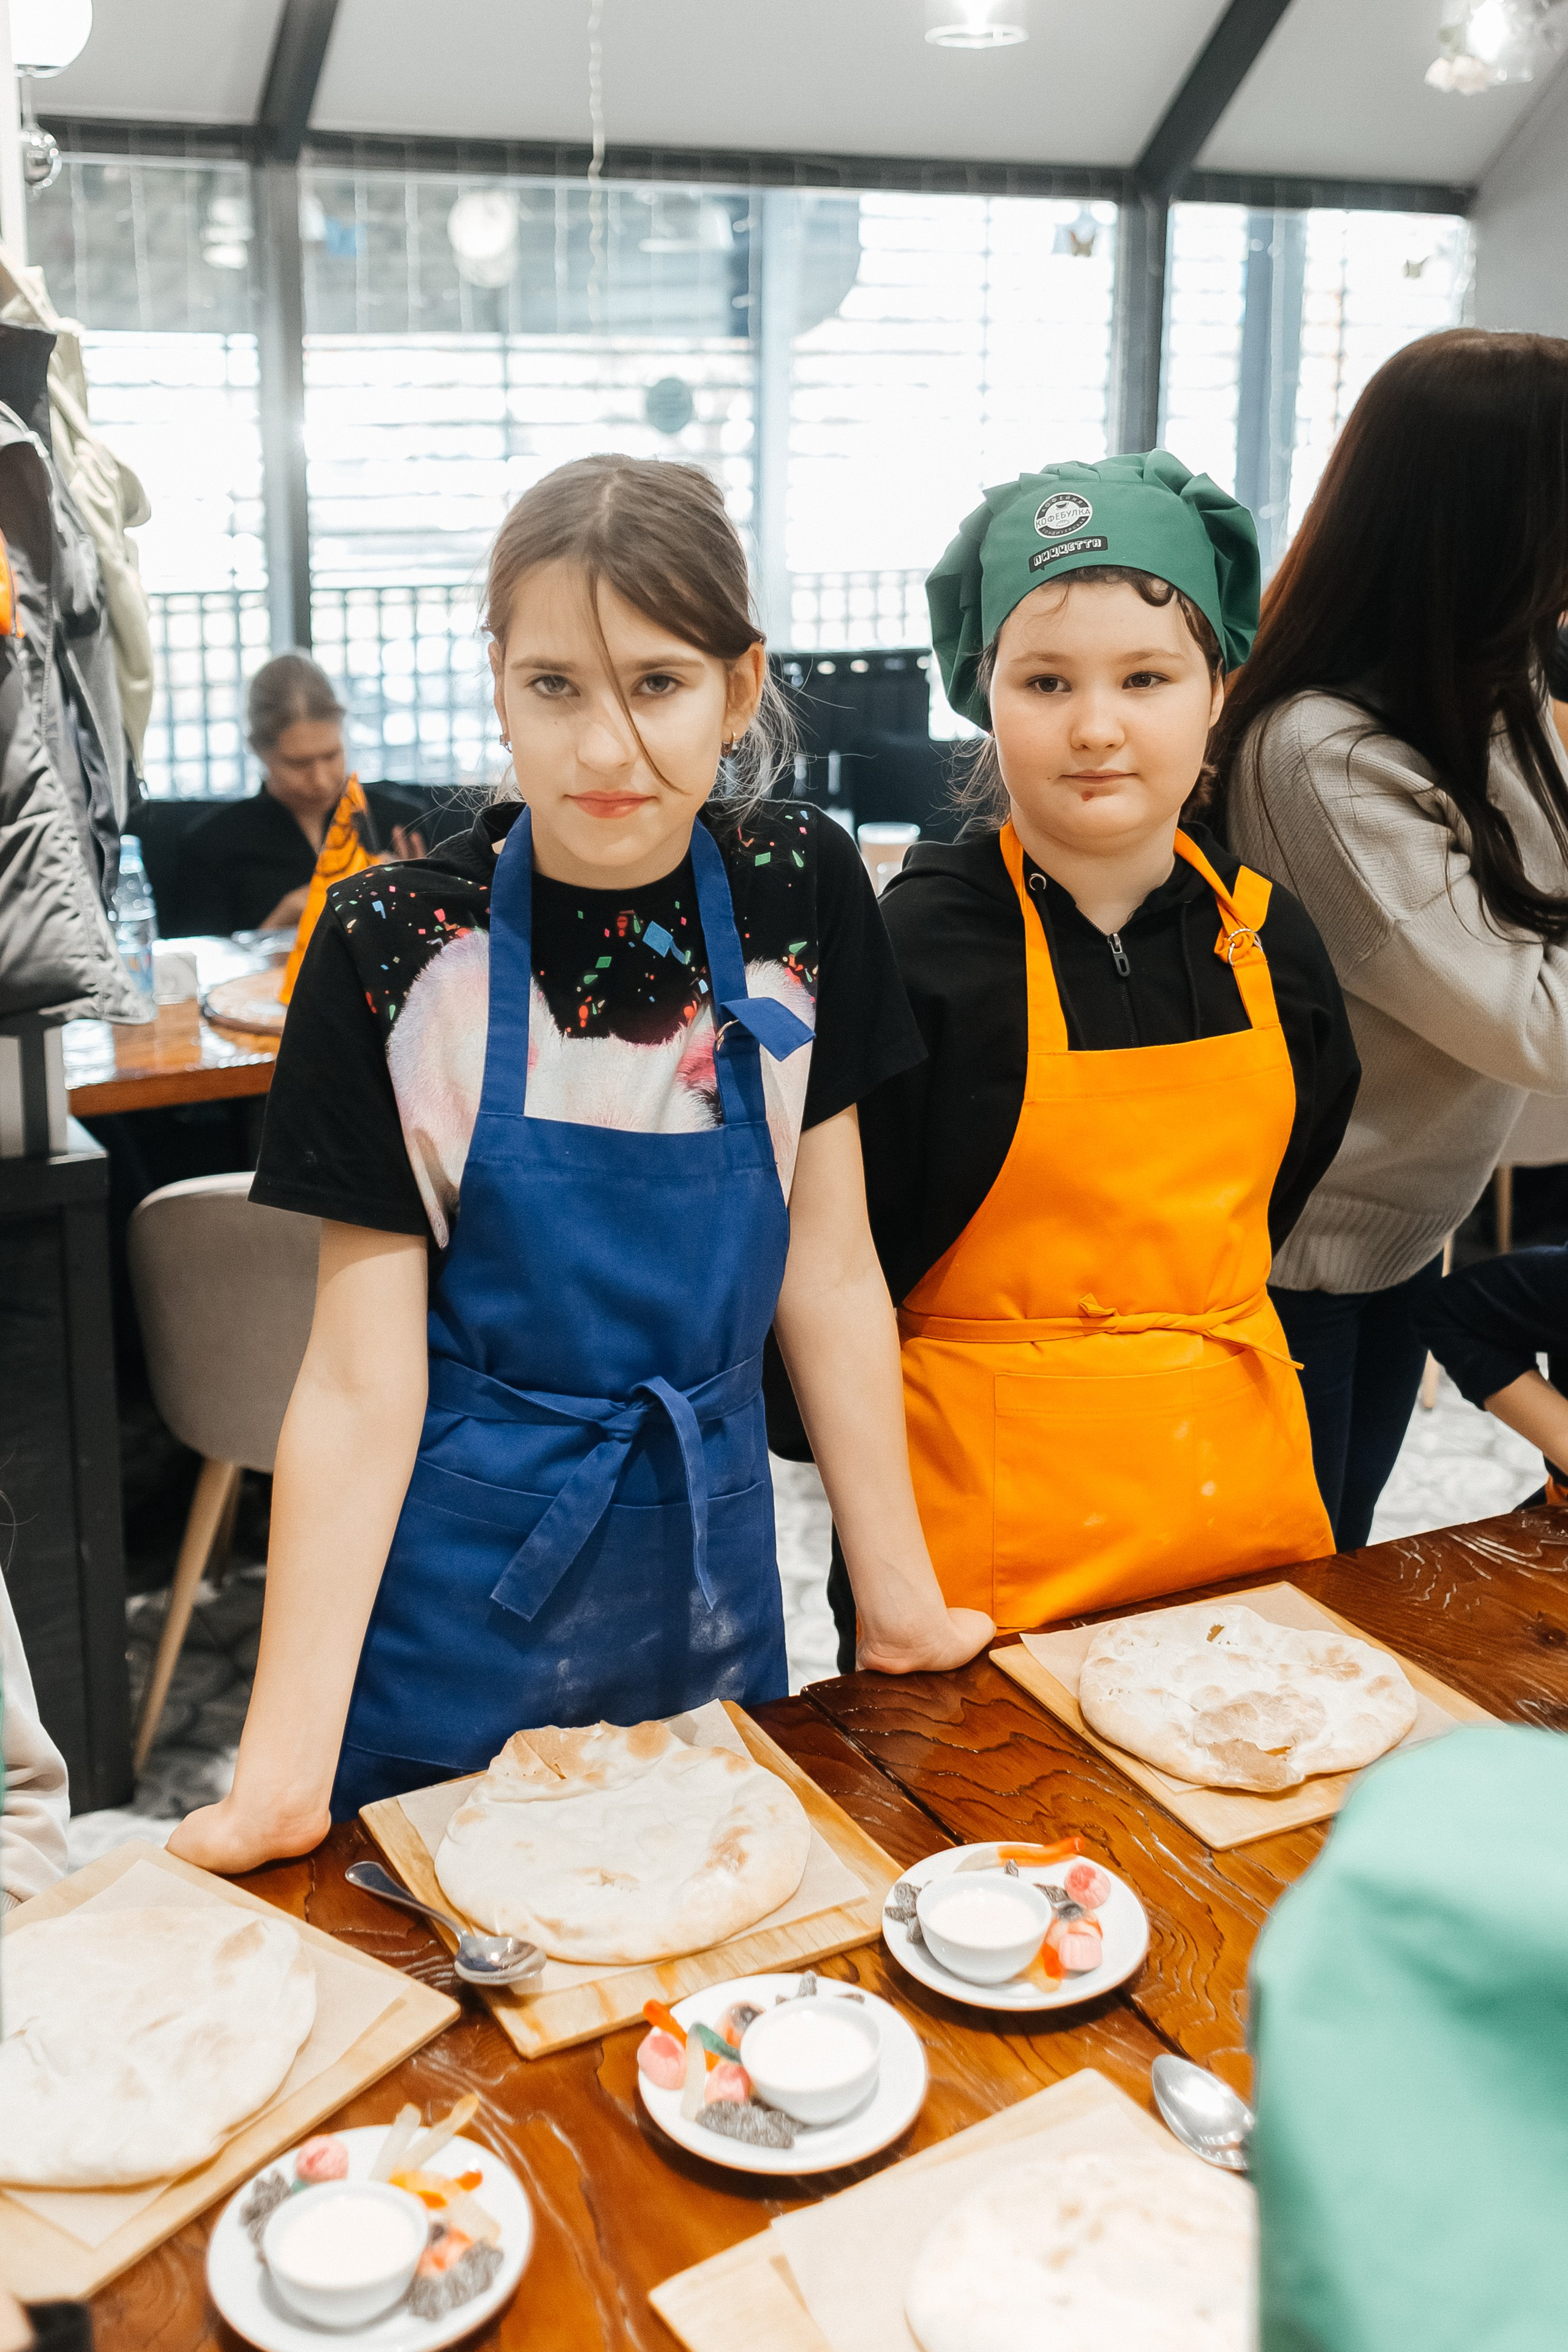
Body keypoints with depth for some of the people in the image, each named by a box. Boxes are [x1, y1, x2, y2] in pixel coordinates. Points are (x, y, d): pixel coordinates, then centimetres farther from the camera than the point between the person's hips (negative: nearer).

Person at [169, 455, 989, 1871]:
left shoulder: (796, 893, -7)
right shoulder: (399, 945, -15)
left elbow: (829, 1273, -1)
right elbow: (359, 1381, -14)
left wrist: (901, 1598, 0)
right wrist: (285, 1770, -18)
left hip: (708, 1572, 3)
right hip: (455, 1603, -2)